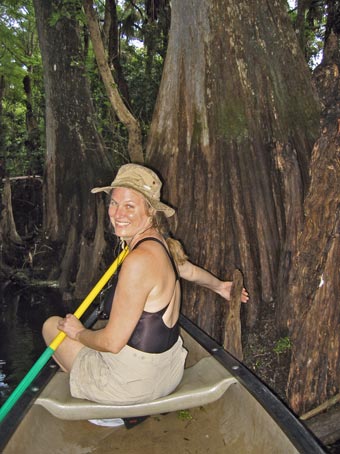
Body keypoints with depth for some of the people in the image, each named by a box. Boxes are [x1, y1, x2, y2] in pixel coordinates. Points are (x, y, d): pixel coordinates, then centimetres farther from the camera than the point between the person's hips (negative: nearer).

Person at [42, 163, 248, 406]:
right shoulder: (163, 244, -6)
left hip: (134, 383, -8)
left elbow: (113, 342, -25)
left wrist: (78, 333, -5)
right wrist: (220, 286, 36)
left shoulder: (139, 259, -31)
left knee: (52, 324, 12)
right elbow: (192, 271, 16)